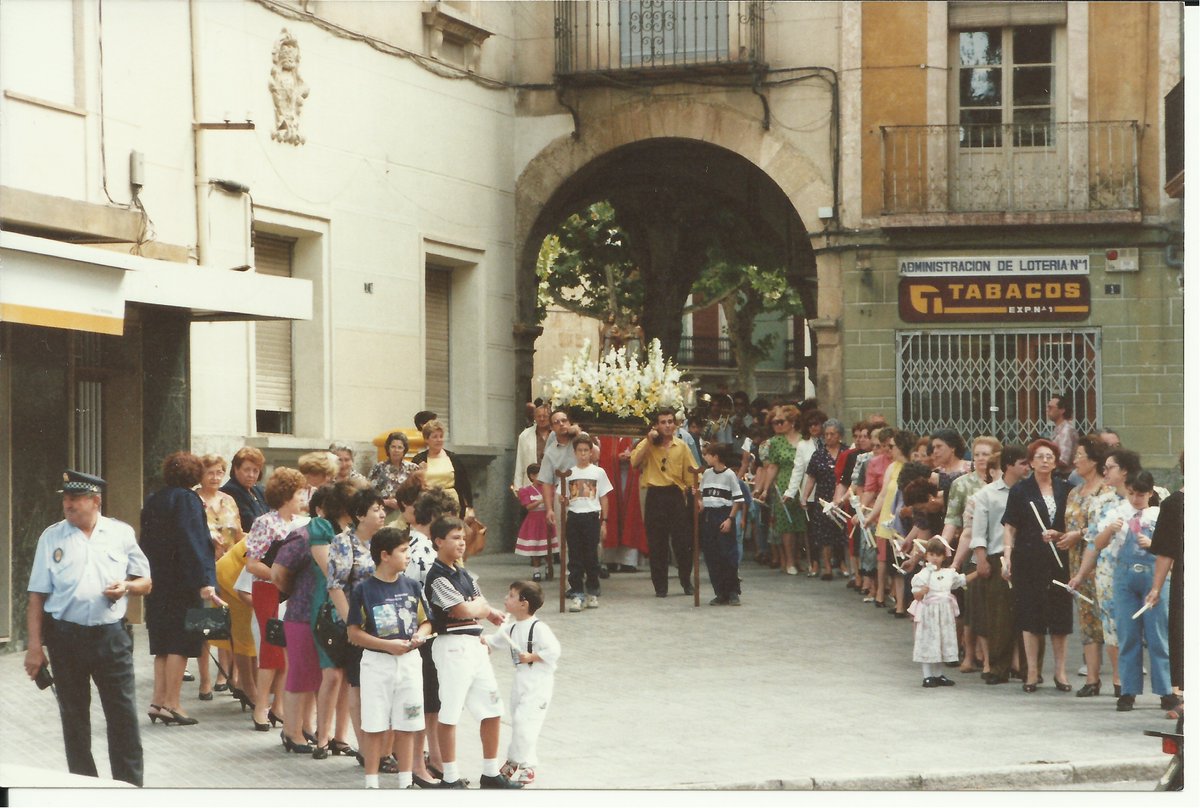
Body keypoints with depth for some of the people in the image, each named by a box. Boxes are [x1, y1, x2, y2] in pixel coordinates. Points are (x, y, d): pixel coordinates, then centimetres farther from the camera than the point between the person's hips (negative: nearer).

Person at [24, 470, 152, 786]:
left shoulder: (121, 533, 5)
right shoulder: (51, 537, 4)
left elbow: (145, 582, 13)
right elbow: (37, 596, 2)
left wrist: (126, 587, -10)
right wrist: (35, 647, -3)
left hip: (111, 634, 0)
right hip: (66, 637, 0)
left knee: (123, 715, -1)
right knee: (74, 718, 8)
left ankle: (130, 784, 5)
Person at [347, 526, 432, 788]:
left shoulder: (411, 586, 5)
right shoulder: (364, 590, -8)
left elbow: (426, 621, 14)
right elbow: (354, 632, -8)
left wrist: (420, 635, -9)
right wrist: (387, 645, -17)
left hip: (409, 661, 4)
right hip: (377, 662, -4)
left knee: (406, 726, 8)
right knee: (374, 726, 0)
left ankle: (406, 781, 17)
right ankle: (372, 783, 9)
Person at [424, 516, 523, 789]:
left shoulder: (464, 574, 16)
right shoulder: (437, 577, -12)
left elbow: (484, 609, 15)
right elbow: (466, 609, -18)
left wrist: (476, 607, -8)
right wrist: (482, 607, 3)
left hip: (475, 643, 9)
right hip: (452, 645, -9)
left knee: (492, 709, 10)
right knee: (449, 713, -2)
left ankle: (491, 773, 20)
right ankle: (450, 778, 5)